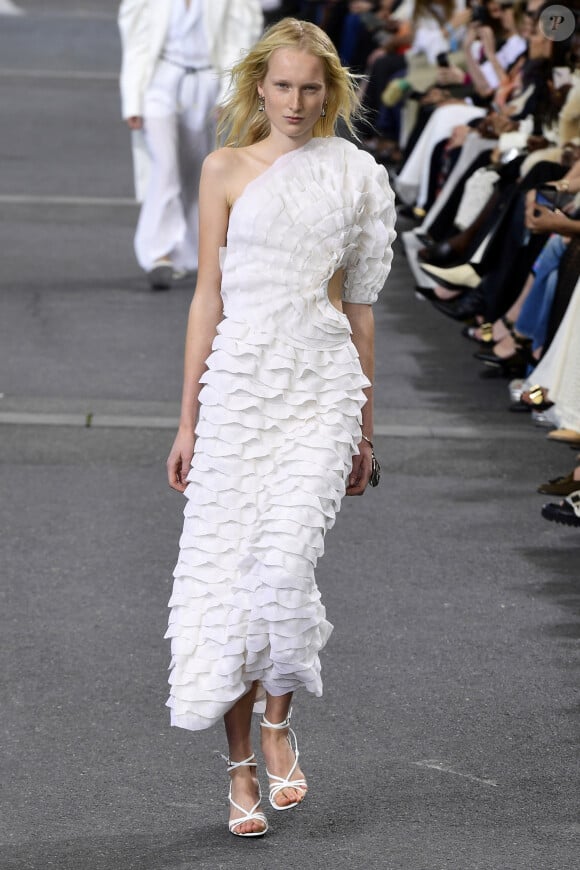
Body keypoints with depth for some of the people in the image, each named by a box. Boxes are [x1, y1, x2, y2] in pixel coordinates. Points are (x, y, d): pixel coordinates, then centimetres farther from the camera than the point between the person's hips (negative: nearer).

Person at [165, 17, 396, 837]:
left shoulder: (355, 175, 7)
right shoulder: (227, 170, 3)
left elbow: (357, 303, 12)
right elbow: (208, 297, 4)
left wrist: (365, 427, 14)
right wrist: (188, 421, 2)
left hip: (323, 381, 0)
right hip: (240, 380, 0)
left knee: (284, 558, -17)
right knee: (229, 569, 0)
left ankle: (278, 724, 8)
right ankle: (242, 768, 10)